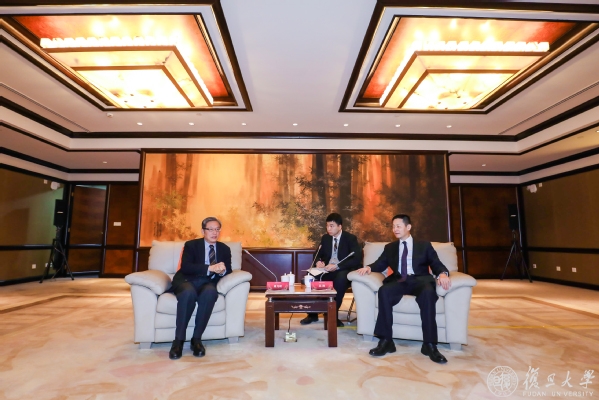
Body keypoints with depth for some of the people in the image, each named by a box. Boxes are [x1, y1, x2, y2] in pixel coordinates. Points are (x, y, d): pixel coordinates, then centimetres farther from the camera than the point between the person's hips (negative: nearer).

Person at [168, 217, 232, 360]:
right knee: (189, 292, -37)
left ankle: (196, 339, -22)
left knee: (210, 292, -35)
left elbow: (228, 270, 6)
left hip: (207, 284, 2)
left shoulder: (225, 249, 15)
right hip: (187, 281, -2)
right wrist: (210, 268, -25)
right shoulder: (191, 245, 5)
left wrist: (222, 271, -19)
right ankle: (178, 340, -24)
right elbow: (185, 267, -12)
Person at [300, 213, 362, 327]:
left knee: (340, 279, -38)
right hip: (328, 269, 5)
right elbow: (319, 254, 18)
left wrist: (337, 266, -26)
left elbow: (357, 259, -17)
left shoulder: (350, 238, -6)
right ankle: (312, 313, -7)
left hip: (343, 271, -4)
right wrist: (319, 262, -8)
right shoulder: (325, 238, 9)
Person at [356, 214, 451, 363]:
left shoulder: (424, 245, 18)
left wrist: (442, 273, -16)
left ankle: (429, 345, -29)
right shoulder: (390, 247, 23)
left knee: (428, 292, -37)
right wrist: (369, 267, -9)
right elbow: (380, 264, 14)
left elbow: (437, 265, 9)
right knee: (383, 291, -32)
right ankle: (386, 341, -26)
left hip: (420, 280, -1)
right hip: (399, 281, 2)